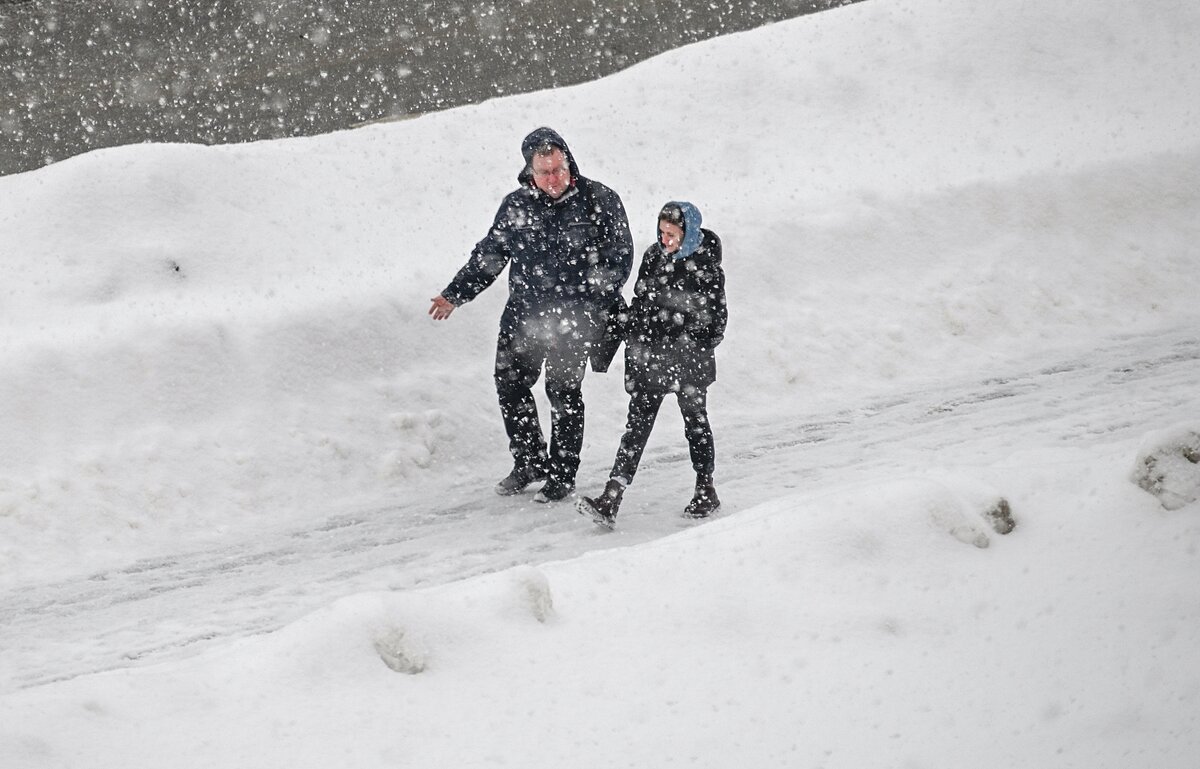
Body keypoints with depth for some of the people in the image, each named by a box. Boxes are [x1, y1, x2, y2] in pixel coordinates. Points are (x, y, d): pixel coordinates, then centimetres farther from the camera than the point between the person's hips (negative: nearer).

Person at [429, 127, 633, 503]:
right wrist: (455, 294, 12)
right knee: (509, 383, 4)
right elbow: (489, 254, 14)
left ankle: (562, 474, 10)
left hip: (575, 316, -4)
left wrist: (597, 301, -13)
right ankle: (530, 461, 22)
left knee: (563, 390, -4)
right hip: (523, 313, 4)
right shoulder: (516, 205, 4)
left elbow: (619, 256, -2)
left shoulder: (599, 201, -5)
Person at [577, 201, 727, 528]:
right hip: (650, 354, 4)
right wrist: (633, 344, 12)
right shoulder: (653, 257, 5)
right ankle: (610, 501, -9)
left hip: (689, 357, -4)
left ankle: (706, 492, 29)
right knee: (637, 424, -1)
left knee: (695, 421, 11)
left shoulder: (706, 267, -10)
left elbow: (716, 317, -5)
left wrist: (698, 349, -11)